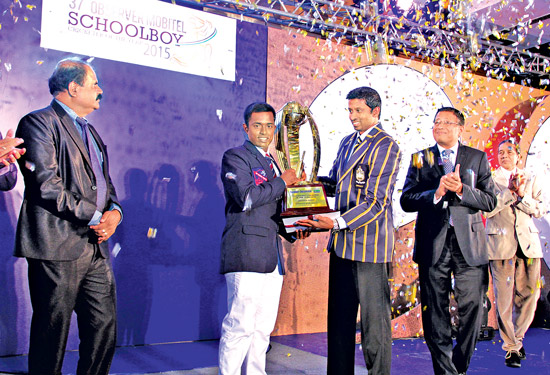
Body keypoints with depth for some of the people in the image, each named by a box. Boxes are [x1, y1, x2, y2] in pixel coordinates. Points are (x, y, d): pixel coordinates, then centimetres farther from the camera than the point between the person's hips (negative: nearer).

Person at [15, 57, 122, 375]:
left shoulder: (89, 131, 23)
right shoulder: (40, 122, -5)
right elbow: (46, 184, -16)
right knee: (52, 334, 2)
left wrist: (114, 211, 1)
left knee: (105, 329, 9)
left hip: (96, 248, 8)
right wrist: (94, 216, -14)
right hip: (59, 246, -8)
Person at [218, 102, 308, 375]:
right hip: (246, 255, -8)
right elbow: (246, 197, -17)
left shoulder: (271, 164, 24)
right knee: (240, 325, -9)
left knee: (263, 328, 9)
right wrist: (283, 181, -7)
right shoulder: (235, 157, 0)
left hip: (272, 258, 8)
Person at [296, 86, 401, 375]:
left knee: (374, 319, 2)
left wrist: (336, 223, -25)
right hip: (342, 243, 8)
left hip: (369, 242, -8)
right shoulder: (347, 142, 16)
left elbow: (375, 202, -16)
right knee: (339, 317, 14)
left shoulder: (386, 147, -10)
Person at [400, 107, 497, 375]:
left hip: (468, 243, 0)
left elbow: (490, 201, 2)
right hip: (433, 243, 0)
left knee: (472, 307, 2)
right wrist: (436, 192, -15)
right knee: (434, 312, 4)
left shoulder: (477, 158, 9)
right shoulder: (420, 159, 9)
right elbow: (406, 201, 0)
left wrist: (461, 190, -14)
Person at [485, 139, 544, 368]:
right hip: (500, 243, -3)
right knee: (504, 297, -5)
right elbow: (487, 209, -7)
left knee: (529, 294, 4)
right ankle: (511, 347, 5)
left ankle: (517, 337, 25)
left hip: (528, 242, 3)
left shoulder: (530, 180, 16)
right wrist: (510, 191, -13)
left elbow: (539, 210, 5)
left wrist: (521, 194, -9)